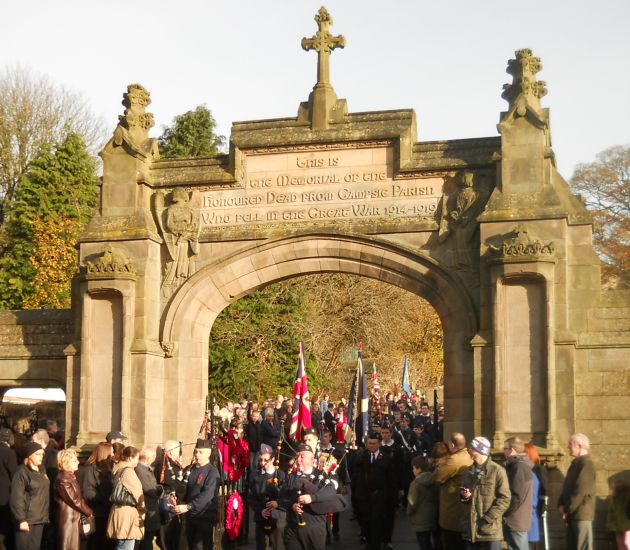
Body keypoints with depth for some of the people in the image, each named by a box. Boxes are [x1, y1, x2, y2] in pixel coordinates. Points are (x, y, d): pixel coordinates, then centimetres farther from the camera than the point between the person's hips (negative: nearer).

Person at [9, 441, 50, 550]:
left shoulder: (41, 472, 12)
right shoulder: (22, 472, -10)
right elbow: (16, 498, -15)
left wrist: (45, 515, 10)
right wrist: (21, 520, -18)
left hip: (40, 518, 7)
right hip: (27, 519, -7)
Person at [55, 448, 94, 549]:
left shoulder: (71, 477, 13)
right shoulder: (62, 479, -17)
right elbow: (74, 500, -17)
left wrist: (87, 511, 5)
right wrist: (89, 512, -6)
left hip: (75, 518, 9)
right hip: (68, 519, -9)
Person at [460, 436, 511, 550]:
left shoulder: (497, 471, -6)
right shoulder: (469, 471, 14)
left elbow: (504, 499, -10)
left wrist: (488, 518, -16)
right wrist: (464, 496, 0)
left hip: (490, 529, -6)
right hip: (470, 528, 6)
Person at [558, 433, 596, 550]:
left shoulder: (586, 464, -14)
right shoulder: (576, 464, 16)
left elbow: (581, 491, -19)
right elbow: (567, 487, 18)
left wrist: (567, 509, -14)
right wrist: (561, 505, 5)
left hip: (581, 513, -9)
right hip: (572, 513, 9)